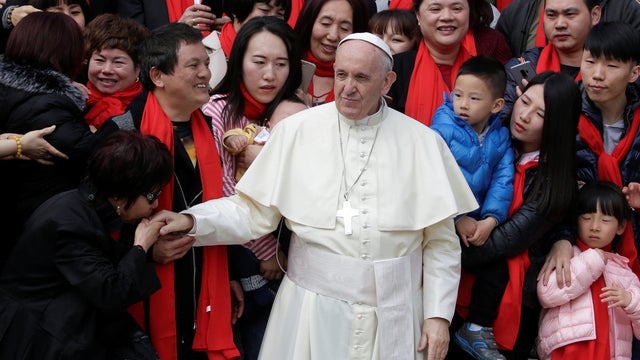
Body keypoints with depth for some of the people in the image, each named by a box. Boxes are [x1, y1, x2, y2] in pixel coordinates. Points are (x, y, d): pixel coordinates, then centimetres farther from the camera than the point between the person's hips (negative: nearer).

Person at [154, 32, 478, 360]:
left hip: (394, 314, 1)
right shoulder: (296, 131, -3)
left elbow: (441, 241, 2)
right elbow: (253, 213, -3)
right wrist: (191, 221, -17)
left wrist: (438, 313, -2)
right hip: (312, 307, -1)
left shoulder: (422, 142, 0)